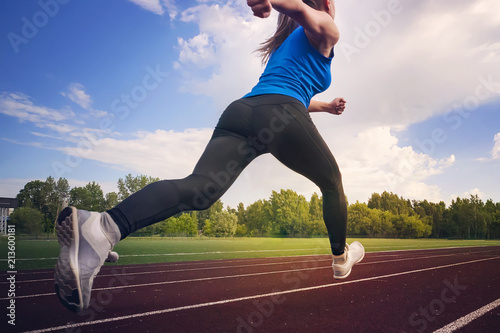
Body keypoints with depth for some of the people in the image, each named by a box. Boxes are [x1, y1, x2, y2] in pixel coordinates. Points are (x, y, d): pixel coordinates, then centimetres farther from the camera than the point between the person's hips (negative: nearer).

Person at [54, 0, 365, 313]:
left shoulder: (284, 41, 42)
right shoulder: (326, 32, 19)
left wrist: (325, 106, 62)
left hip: (240, 111, 6)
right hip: (281, 117, -6)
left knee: (200, 187, -18)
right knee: (332, 183, 19)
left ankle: (104, 227, -41)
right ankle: (341, 257, 32)